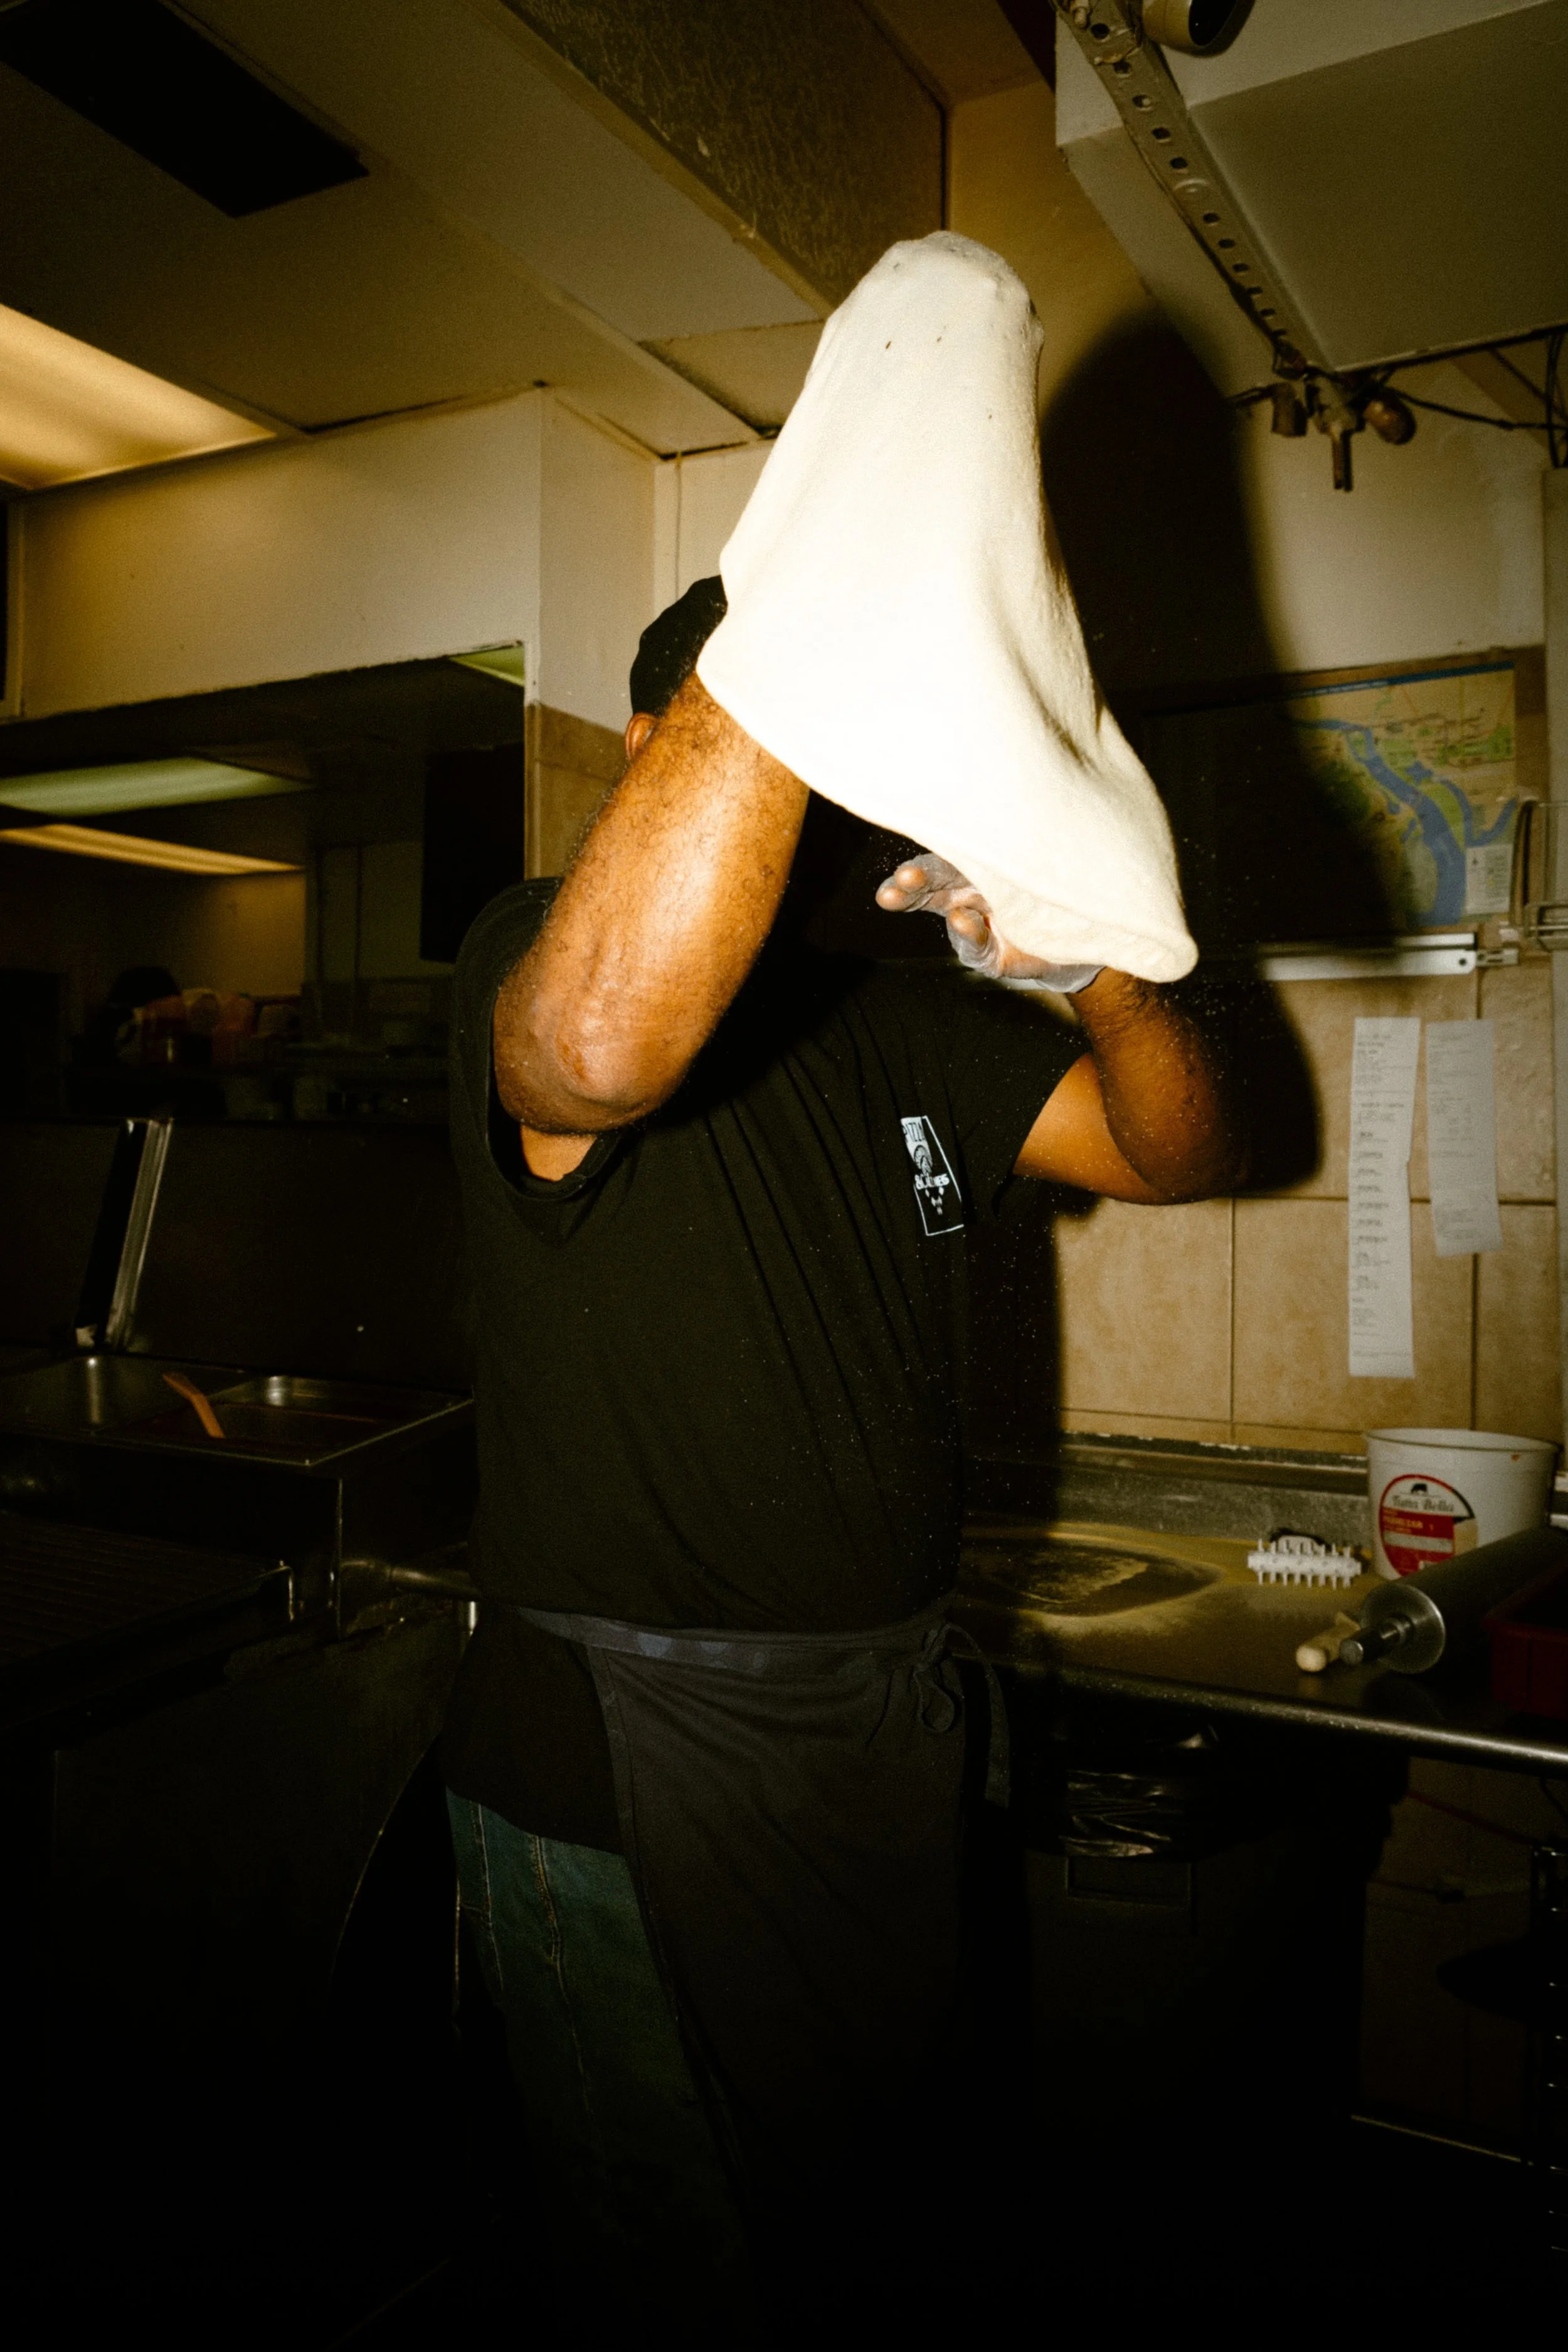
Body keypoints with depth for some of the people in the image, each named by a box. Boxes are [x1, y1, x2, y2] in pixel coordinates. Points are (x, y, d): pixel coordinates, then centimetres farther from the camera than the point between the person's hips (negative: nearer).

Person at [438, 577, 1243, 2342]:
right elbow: (605, 1039, -40)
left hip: (892, 1734, 6)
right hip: (621, 1770, -6)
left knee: (877, 2200, 26)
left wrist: (1098, 969, -17)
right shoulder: (531, 954, -14)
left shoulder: (913, 1029, 7)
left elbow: (1184, 1151, 5)